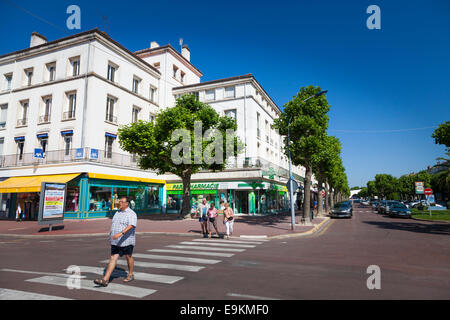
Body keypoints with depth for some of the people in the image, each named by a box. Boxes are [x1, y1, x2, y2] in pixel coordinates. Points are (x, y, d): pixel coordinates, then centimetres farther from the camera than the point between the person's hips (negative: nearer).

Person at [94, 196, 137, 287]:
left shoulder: (131, 214, -13)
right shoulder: (118, 212, 12)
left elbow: (131, 226, -28)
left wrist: (121, 233, -39)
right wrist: (111, 236, 23)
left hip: (126, 241, -6)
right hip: (115, 241, 6)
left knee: (128, 257, 11)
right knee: (113, 258, 0)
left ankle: (130, 275, 30)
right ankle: (105, 280, -4)